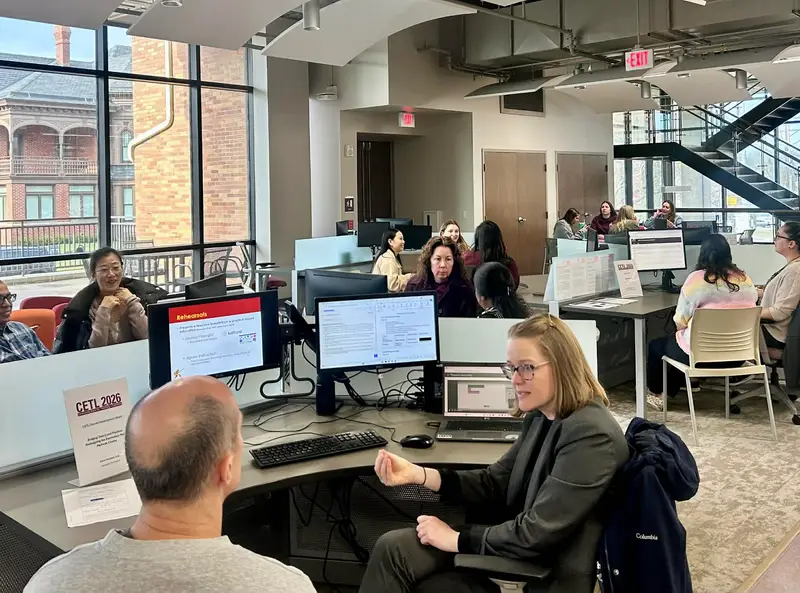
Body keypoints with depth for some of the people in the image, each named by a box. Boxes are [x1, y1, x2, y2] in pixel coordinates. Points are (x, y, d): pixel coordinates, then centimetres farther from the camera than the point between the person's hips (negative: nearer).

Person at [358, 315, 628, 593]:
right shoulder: (541, 416, 5)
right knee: (392, 547, -6)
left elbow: (536, 534, -25)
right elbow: (495, 483, 8)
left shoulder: (591, 435, -24)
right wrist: (416, 474, -4)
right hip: (516, 548, 8)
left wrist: (455, 539, -16)